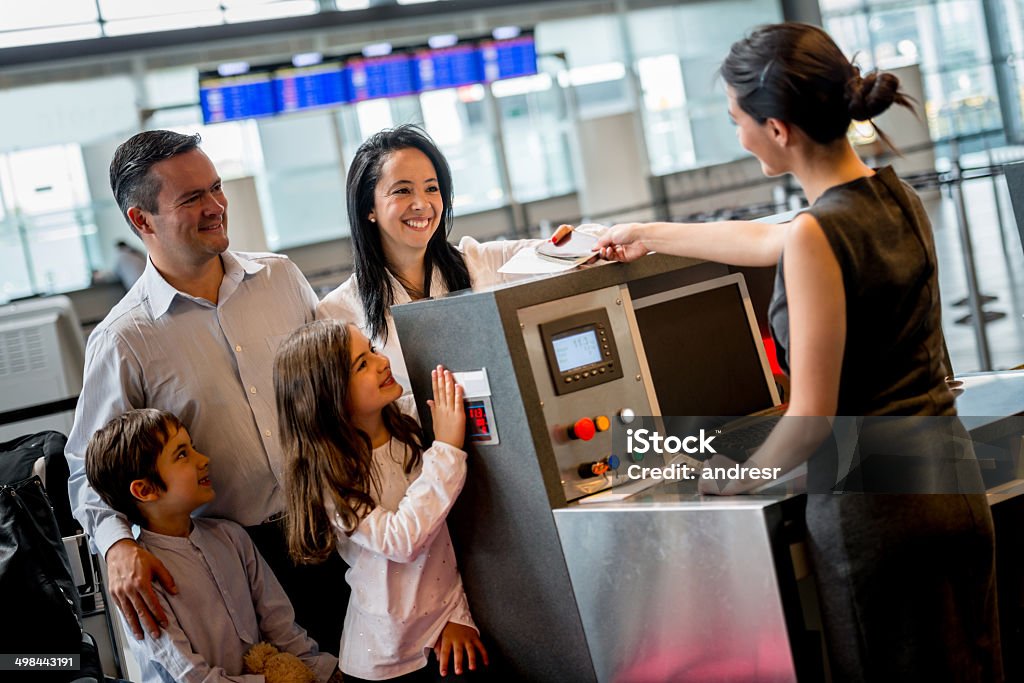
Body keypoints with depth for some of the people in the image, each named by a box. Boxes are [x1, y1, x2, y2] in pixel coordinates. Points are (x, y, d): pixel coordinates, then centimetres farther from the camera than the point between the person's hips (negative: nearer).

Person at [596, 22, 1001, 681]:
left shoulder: (816, 238, -21)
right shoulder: (899, 197, 4)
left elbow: (811, 420, -21)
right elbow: (765, 241, 22)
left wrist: (736, 479, -2)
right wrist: (651, 235, 33)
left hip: (871, 508, -8)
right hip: (954, 485, 8)